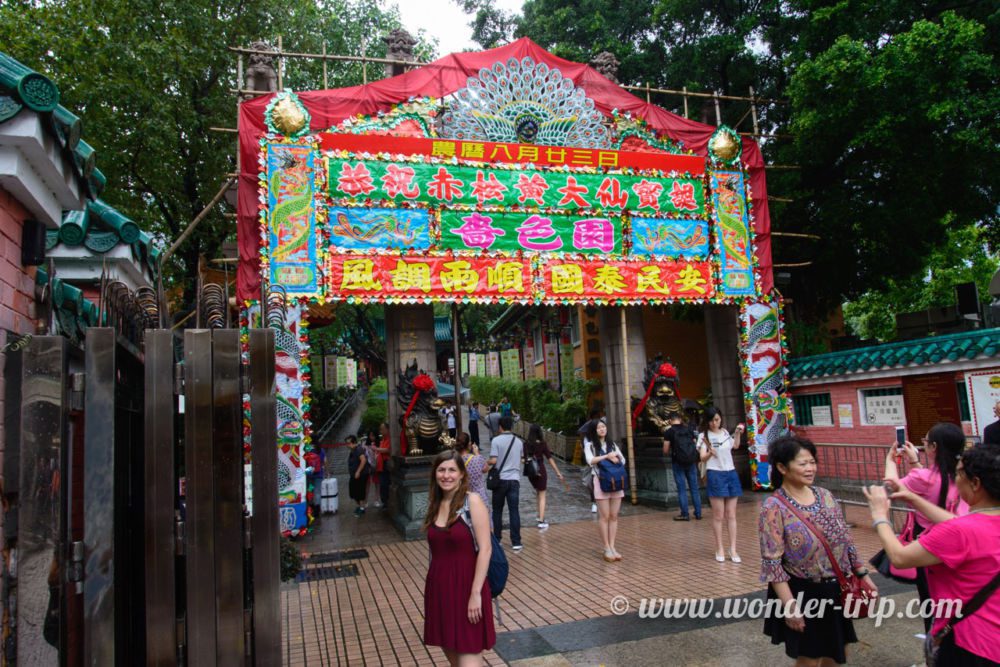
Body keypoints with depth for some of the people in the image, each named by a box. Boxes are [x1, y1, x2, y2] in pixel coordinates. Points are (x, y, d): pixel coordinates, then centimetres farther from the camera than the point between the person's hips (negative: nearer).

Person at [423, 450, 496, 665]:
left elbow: (485, 549, -15)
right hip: (438, 587, 6)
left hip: (466, 586, -6)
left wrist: (476, 593, -18)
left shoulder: (472, 501, -11)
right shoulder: (434, 504, 6)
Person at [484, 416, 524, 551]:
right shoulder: (519, 441, 7)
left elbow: (493, 460, -16)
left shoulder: (496, 440, -9)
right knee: (514, 511, 3)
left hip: (500, 479, -3)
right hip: (514, 479, 3)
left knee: (497, 511, 12)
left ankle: (497, 540, 21)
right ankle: (516, 542, 2)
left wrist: (486, 464, 4)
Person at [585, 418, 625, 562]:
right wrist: (607, 456, -13)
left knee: (614, 516, 3)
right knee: (604, 516, -5)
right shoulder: (590, 445, 4)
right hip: (601, 481, -4)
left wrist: (615, 457, -7)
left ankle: (612, 546, 7)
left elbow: (623, 461, 12)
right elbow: (590, 460, -12)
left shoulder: (612, 445, 19)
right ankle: (607, 548, 2)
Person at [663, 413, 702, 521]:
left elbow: (665, 451, -4)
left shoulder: (669, 431, -3)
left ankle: (685, 514, 5)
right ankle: (698, 513, 14)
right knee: (694, 488, 10)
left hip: (678, 462, -3)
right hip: (691, 461, 3)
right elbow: (695, 445, 10)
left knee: (682, 489, 3)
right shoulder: (689, 429, 8)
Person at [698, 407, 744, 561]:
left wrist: (738, 433, 12)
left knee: (731, 515, 4)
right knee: (718, 516, -1)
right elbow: (702, 458, -14)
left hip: (731, 473, 5)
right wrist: (710, 453, -34)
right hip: (716, 475, -5)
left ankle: (733, 549, 7)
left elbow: (735, 446, 26)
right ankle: (719, 549, 8)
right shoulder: (704, 436, -5)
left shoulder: (725, 432, 9)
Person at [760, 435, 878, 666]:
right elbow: (771, 562, -20)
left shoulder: (825, 496, 1)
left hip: (835, 591, 6)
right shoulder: (774, 507, -19)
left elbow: (845, 539, 11)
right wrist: (789, 604, -22)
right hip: (803, 595, -6)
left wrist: (862, 574, 9)